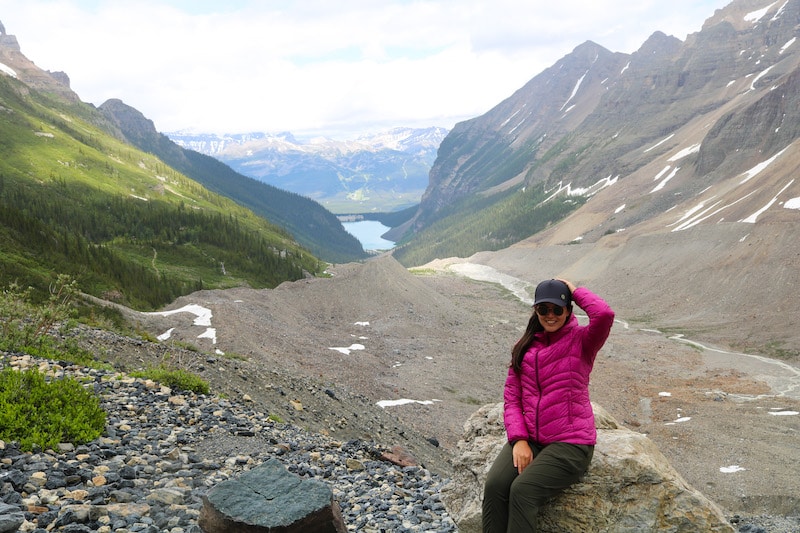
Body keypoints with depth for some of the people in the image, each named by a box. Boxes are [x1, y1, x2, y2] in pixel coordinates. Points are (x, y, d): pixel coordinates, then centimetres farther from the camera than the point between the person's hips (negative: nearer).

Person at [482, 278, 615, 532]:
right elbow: (511, 398, 8)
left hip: (570, 442, -4)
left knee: (523, 490, -25)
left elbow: (605, 314, -26)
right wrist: (518, 439, -7)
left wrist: (575, 291, -7)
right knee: (494, 484, -22)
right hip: (529, 439, 4)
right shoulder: (525, 346, 10)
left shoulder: (581, 340, -3)